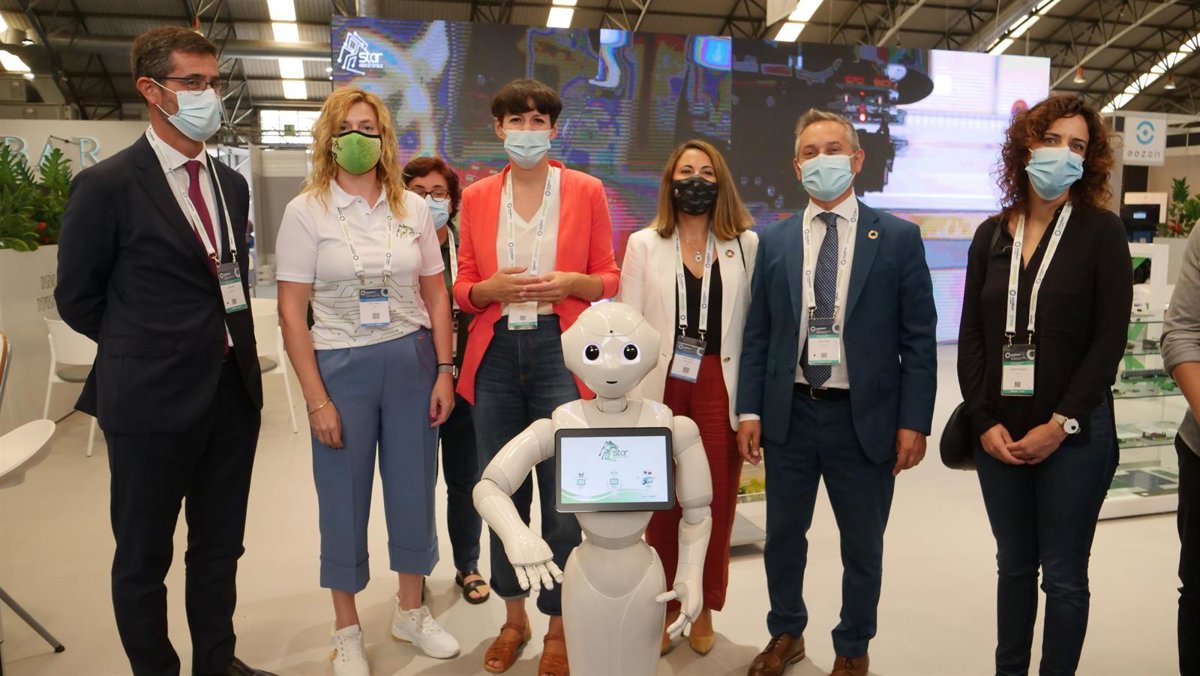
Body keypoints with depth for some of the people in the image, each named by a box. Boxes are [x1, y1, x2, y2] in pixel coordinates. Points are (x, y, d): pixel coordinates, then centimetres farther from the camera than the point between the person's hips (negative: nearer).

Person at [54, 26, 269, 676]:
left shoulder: (231, 183, 8)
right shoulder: (106, 185, -10)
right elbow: (77, 298, -2)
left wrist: (230, 348, 7)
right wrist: (146, 351, 5)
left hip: (233, 388, 6)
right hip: (153, 400, -5)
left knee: (220, 545, 18)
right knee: (144, 555, 12)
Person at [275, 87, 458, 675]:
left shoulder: (413, 208, 3)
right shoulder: (306, 212, -5)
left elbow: (435, 296, 7)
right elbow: (291, 312, -7)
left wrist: (444, 372, 1)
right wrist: (316, 400, -11)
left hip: (411, 362, 3)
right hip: (341, 366, -2)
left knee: (414, 487, 11)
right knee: (344, 498, 9)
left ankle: (410, 611, 33)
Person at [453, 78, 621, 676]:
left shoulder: (585, 191, 3)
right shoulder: (477, 197, 8)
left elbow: (608, 278, 7)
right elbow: (463, 287, 10)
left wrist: (572, 283, -14)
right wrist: (493, 288, -11)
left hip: (560, 353, -2)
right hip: (495, 356, 3)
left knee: (563, 495, 2)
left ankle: (559, 627, 23)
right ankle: (513, 619, 31)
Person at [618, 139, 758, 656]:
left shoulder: (748, 244, 5)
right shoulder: (643, 244, 6)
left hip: (721, 389, 0)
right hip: (662, 390, 0)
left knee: (715, 503, 6)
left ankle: (704, 610, 26)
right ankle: (665, 608, 26)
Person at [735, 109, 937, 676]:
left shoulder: (898, 237, -2)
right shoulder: (774, 240, 4)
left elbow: (919, 338, -3)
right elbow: (757, 333, 4)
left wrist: (913, 421, -8)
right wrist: (749, 410, -2)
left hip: (864, 418, -2)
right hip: (789, 413, 2)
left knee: (863, 546, 14)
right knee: (783, 537, 16)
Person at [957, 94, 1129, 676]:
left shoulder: (1101, 232, -2)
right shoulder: (992, 235, 7)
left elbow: (1110, 339, -7)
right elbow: (971, 337, 5)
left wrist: (1061, 424, -13)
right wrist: (984, 421, -5)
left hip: (1075, 435, -3)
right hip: (1000, 432, 3)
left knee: (1063, 576, 6)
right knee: (1014, 564, 15)